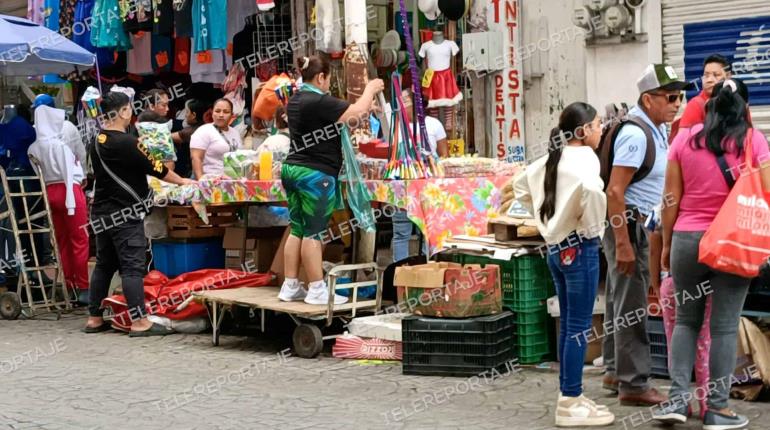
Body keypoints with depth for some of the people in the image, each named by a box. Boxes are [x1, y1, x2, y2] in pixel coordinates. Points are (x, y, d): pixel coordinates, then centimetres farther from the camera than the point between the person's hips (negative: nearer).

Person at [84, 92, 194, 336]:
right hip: (125, 214, -8)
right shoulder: (126, 143, -16)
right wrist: (182, 182, 4)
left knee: (104, 265, 14)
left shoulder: (98, 141, 9)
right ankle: (139, 321, -8)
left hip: (102, 212, 9)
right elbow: (155, 169, -9)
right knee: (132, 267, -7)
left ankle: (94, 318, 18)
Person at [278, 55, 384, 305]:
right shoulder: (318, 102, -18)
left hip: (293, 169, 9)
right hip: (315, 174, -9)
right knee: (313, 233, -4)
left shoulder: (296, 100, 12)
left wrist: (360, 115, 23)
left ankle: (290, 287, 13)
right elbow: (356, 111, -14)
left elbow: (334, 119, 24)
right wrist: (371, 89, 2)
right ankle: (317, 291, 1)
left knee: (297, 230, 11)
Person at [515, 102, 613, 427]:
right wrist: (592, 226, -20)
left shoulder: (552, 159, 11)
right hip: (579, 247, -9)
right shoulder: (583, 157, -14)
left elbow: (520, 184, 23)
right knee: (579, 327, -2)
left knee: (568, 325, 15)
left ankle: (569, 395, 22)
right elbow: (590, 188, -36)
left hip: (557, 246, 9)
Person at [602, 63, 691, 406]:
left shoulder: (658, 130, 11)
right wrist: (623, 245, -26)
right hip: (627, 224, -10)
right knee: (631, 306, -5)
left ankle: (615, 372, 28)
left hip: (641, 224, 10)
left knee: (620, 301, 17)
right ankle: (633, 384, 1)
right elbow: (614, 191, -25)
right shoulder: (635, 134, -19)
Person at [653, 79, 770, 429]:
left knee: (686, 318, 14)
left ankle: (677, 398, 6)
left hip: (687, 238, 2)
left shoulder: (684, 139, 3)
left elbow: (671, 200, 3)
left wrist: (666, 244, 11)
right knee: (725, 325, 3)